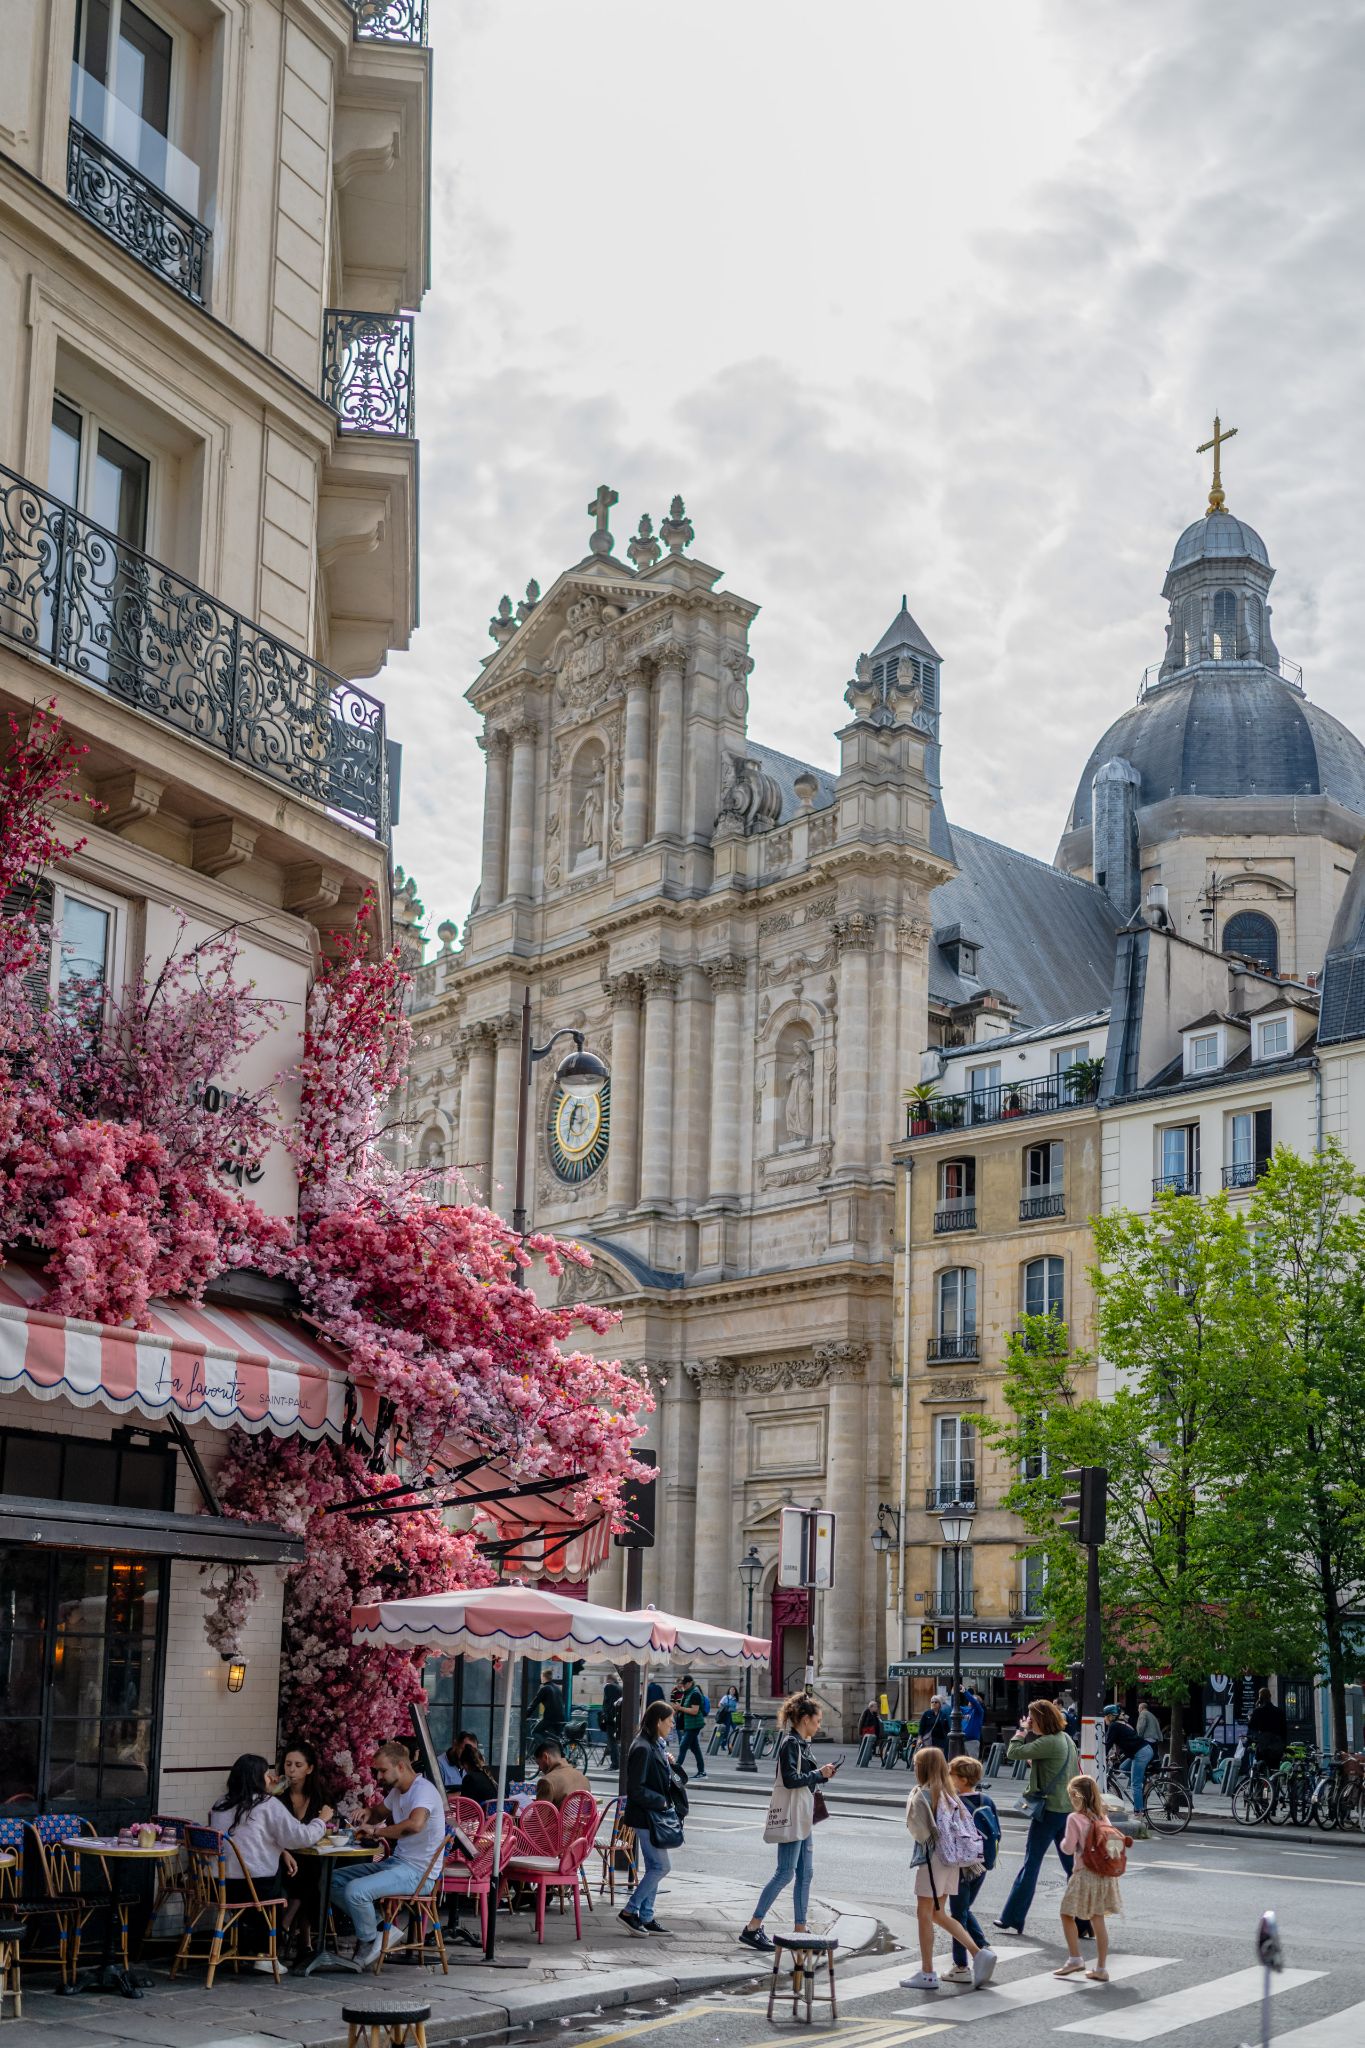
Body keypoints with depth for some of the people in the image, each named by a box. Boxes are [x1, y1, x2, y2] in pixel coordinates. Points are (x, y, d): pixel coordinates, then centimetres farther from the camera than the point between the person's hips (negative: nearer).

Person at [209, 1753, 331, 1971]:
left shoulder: (221, 1804, 11)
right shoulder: (268, 1805, -5)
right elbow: (302, 1837, -5)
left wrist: (268, 1791, 31)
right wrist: (322, 1820, 14)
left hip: (219, 1885, 6)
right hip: (256, 1886, -6)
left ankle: (242, 1949, 28)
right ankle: (264, 1954, 18)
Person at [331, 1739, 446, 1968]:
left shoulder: (423, 1790, -17)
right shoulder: (397, 1792, 14)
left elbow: (415, 1824, -38)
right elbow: (382, 1811, 38)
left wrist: (376, 1831, -26)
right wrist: (366, 1815, 14)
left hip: (418, 1872, -10)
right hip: (396, 1863, 10)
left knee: (355, 1891, -28)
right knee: (332, 1881, 5)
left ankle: (369, 1942, -3)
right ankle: (378, 1928, 1)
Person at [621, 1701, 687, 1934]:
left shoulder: (657, 1746, 11)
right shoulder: (642, 1749, -19)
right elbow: (636, 1789, -21)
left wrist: (669, 1764, 5)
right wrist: (660, 1801, -17)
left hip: (656, 1816, 10)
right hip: (646, 1816, -10)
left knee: (654, 1867, 12)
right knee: (661, 1867, -7)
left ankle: (646, 1918, 18)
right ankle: (629, 1911, 0)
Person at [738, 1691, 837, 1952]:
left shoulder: (801, 1743, 15)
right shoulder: (790, 1743, -14)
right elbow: (791, 1779, -22)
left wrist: (822, 1773, 5)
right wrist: (819, 1774, -13)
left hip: (802, 1816, 10)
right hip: (791, 1815, -10)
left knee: (804, 1874, 11)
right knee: (785, 1873, -9)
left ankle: (800, 1929, 16)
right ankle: (752, 1928, -7)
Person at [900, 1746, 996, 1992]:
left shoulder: (921, 1794, -12)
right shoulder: (948, 1793, 10)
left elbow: (920, 1830, -14)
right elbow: (965, 1821, 9)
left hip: (933, 1858, -8)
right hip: (952, 1859, 8)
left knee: (924, 1914, 3)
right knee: (938, 1914, 16)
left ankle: (927, 1973, 6)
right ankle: (979, 1952, 6)